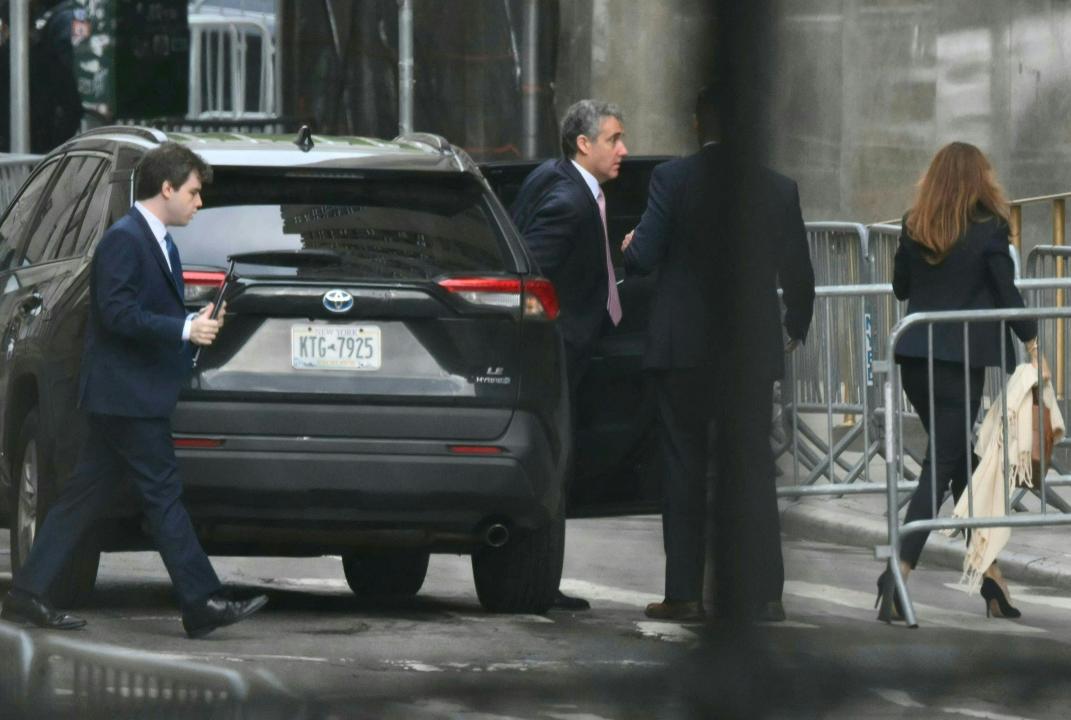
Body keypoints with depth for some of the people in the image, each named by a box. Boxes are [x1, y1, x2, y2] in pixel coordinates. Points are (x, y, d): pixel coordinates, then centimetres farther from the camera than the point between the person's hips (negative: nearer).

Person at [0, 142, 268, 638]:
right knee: (163, 496, -8)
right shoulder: (124, 240, -14)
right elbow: (117, 313, -21)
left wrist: (196, 323, 6)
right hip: (127, 394, -10)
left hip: (125, 398, 10)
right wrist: (184, 329, -22)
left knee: (85, 495, 10)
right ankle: (202, 606, -6)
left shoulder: (158, 243, 18)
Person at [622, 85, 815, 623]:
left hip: (684, 346, -2)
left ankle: (685, 593, 2)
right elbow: (798, 274, 6)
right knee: (752, 470, 7)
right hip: (752, 350, 2)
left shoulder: (672, 178, -7)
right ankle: (760, 592, 4)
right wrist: (796, 327, 25)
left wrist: (628, 248, 15)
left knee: (684, 468, 4)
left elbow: (644, 257, -10)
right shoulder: (776, 188, 1)